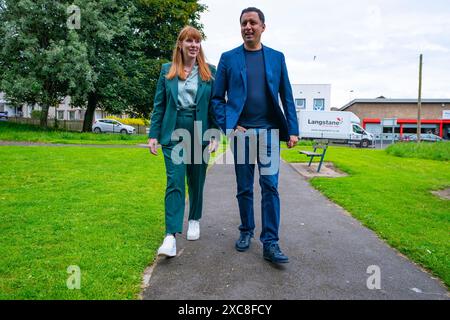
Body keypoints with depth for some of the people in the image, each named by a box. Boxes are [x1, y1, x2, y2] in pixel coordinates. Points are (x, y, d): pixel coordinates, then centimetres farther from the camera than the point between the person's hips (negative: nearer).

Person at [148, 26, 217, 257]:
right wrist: (153, 135, 0)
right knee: (175, 182, -9)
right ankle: (171, 236, -9)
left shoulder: (210, 72, 5)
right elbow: (159, 105, 7)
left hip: (199, 133, 1)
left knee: (196, 181, 12)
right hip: (173, 133, 0)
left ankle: (194, 221, 34)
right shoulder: (167, 71, 7)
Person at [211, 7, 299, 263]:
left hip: (269, 130, 0)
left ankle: (270, 243, 2)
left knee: (270, 186, -4)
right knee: (244, 188, 8)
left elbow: (287, 97, 8)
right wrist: (228, 125, -7)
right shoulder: (228, 58, 7)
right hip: (241, 131, 0)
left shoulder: (276, 57, 10)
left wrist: (293, 130, 1)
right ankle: (246, 231, 26)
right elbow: (217, 97, 5)